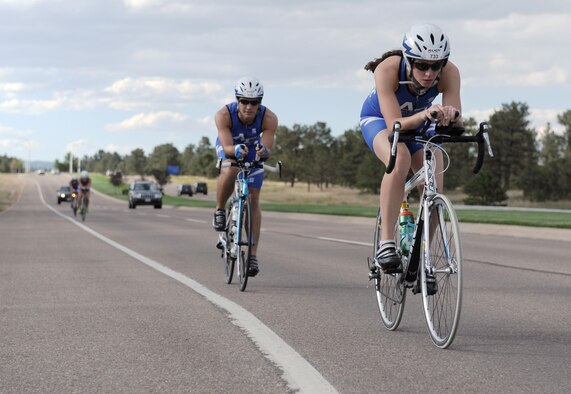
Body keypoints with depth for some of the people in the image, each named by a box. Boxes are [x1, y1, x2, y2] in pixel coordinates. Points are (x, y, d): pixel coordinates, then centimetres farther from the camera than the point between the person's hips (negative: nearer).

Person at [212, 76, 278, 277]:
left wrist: (263, 151, -60)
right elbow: (227, 148, -42)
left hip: (253, 150, 1)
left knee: (253, 201, -3)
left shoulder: (269, 119, -34)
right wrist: (236, 150, -64)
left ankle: (253, 255, 3)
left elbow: (268, 150, -37)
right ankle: (219, 211, -8)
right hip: (228, 147, -1)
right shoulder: (224, 115, -36)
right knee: (229, 173, -36)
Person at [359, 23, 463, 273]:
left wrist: (452, 115, -58)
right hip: (380, 119, -3)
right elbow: (395, 124, -43)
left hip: (419, 122, 3)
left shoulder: (449, 73, -31)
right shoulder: (388, 70, -38)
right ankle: (386, 244, -35)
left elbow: (457, 122, -35)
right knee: (400, 158, -36)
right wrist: (424, 114, -61)